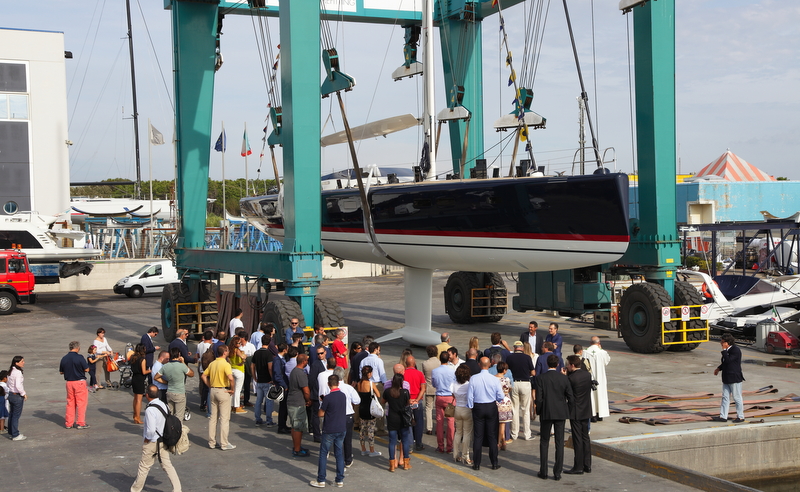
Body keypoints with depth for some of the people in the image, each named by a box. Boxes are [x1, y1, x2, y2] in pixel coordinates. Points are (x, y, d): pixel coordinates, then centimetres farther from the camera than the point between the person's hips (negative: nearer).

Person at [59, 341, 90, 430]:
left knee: (70, 402, 13)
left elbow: (61, 372, 10)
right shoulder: (79, 358, -14)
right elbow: (87, 369, -10)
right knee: (81, 402, 2)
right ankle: (80, 423, 3)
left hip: (69, 382, 5)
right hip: (80, 382, -5)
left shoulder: (64, 358, 2)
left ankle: (69, 423, 16)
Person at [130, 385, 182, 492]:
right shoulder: (164, 405, -2)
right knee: (167, 465, 12)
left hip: (152, 443, -7)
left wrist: (147, 438, -9)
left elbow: (151, 430, -30)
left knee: (144, 467, 10)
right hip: (163, 441, 7)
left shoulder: (150, 410, -26)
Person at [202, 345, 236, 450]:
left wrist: (210, 386, 11)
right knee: (224, 418, 0)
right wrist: (232, 389, -13)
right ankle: (224, 444, 2)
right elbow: (231, 378, -27)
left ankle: (212, 442, 17)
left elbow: (204, 376, 11)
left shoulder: (212, 364, 7)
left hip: (213, 391, 7)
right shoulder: (225, 364, -15)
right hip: (223, 391, -7)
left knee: (213, 417, 13)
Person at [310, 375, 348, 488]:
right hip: (342, 429, 5)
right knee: (339, 454, 12)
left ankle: (321, 480, 8)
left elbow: (321, 414, -10)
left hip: (329, 430, -5)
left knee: (323, 454, 5)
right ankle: (340, 480, 14)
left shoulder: (328, 398, -17)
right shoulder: (343, 396, 2)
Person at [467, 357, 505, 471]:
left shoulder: (473, 379, -10)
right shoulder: (495, 379, -11)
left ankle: (476, 464, 10)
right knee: (492, 436, 9)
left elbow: (470, 396, -6)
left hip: (478, 407, 0)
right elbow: (501, 397, -7)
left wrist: (471, 408, 9)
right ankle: (494, 463, 12)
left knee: (478, 436, 7)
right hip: (491, 407, 0)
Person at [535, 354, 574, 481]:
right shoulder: (563, 378, -4)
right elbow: (570, 397, -2)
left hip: (546, 413, -1)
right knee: (559, 443, 7)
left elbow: (538, 398, -11)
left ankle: (543, 472, 10)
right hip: (561, 413, 1)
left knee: (544, 442, 9)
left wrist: (538, 411, 4)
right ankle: (557, 473, 8)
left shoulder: (540, 378, -9)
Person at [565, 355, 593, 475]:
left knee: (577, 439, -1)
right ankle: (587, 465, 19)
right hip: (586, 411, 7)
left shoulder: (571, 378, -19)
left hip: (575, 412, -7)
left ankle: (578, 467, 3)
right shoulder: (587, 374, 3)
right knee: (585, 438, 14)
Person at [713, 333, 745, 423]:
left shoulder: (736, 351, -17)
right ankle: (723, 416, 12)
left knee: (737, 398, 2)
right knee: (725, 397, 9)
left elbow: (728, 360, -28)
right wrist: (719, 368, 14)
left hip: (735, 378, -9)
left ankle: (740, 417, 13)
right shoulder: (727, 350, 11)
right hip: (726, 378, 9)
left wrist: (724, 350, -22)